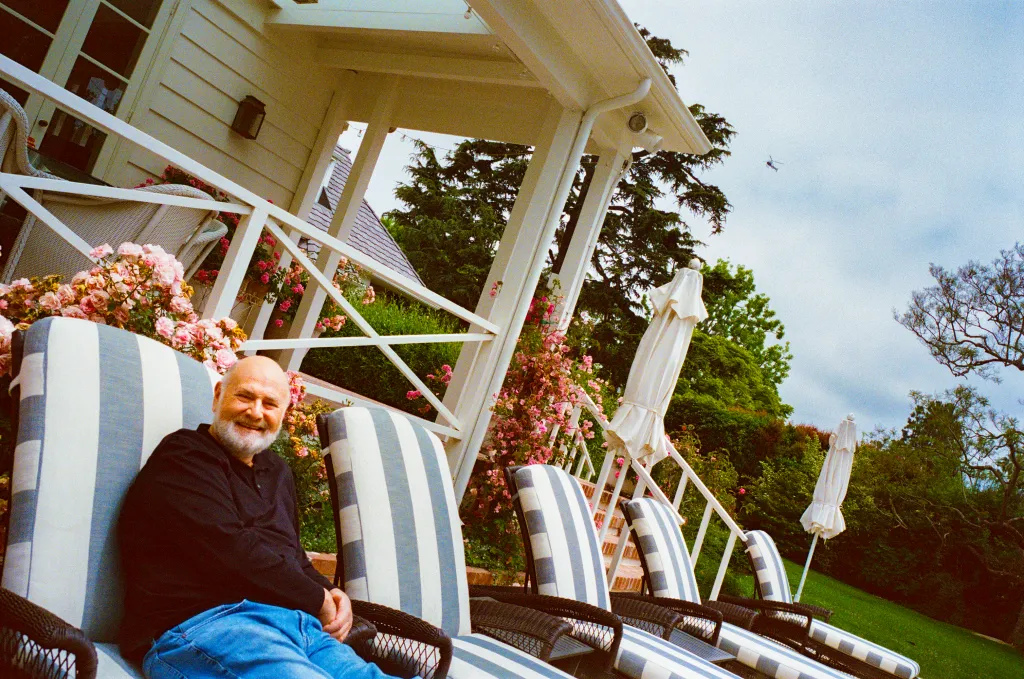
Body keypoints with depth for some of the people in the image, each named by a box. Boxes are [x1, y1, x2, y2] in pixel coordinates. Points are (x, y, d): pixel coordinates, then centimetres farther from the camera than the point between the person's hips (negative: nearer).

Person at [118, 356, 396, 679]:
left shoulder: (278, 472, 27)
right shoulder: (183, 456, 0)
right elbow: (228, 550, -13)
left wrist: (332, 594, 5)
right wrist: (318, 600, -6)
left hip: (300, 626, 8)